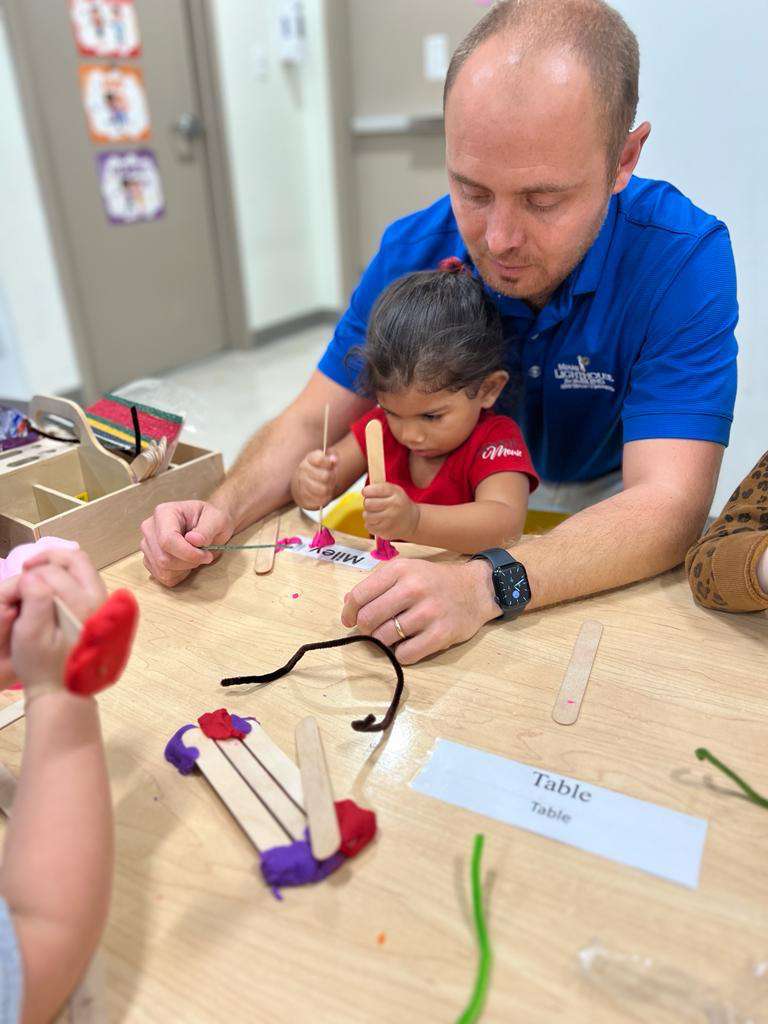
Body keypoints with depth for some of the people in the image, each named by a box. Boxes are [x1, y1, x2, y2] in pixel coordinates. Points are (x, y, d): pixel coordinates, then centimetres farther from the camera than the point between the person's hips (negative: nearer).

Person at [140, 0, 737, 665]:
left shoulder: (682, 258, -26)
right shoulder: (412, 255, -16)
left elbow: (667, 505, -33)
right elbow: (310, 422, -12)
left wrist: (485, 585, -49)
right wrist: (223, 512, -31)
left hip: (610, 503, -2)